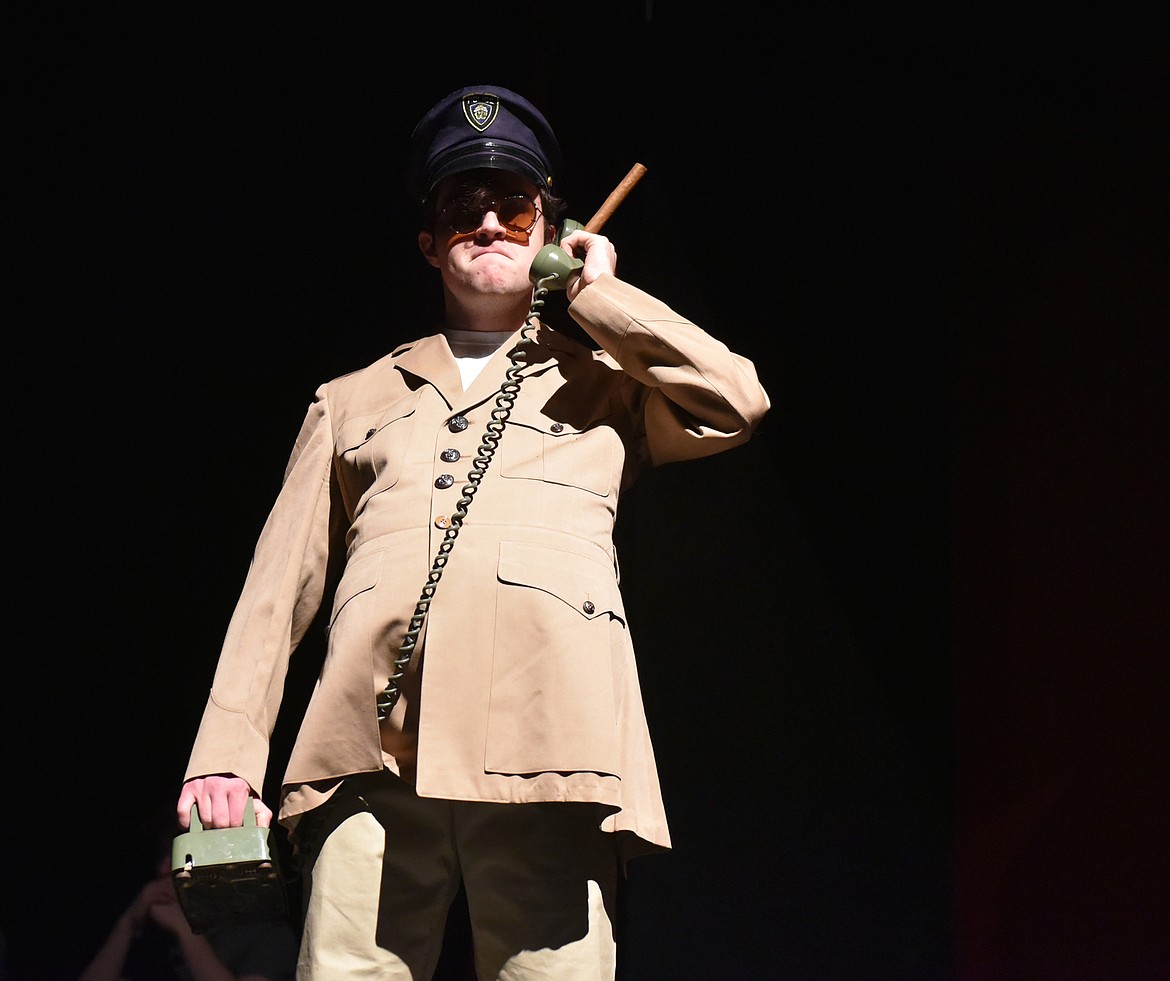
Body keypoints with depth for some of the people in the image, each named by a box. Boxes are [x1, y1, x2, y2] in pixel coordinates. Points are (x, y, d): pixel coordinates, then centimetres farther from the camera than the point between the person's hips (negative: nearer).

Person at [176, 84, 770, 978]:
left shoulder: (602, 384, 25)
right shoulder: (353, 401, 28)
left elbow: (738, 402, 5)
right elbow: (278, 589, 21)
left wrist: (600, 296, 16)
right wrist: (226, 754, 8)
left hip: (544, 762, -1)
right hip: (373, 760, 1)